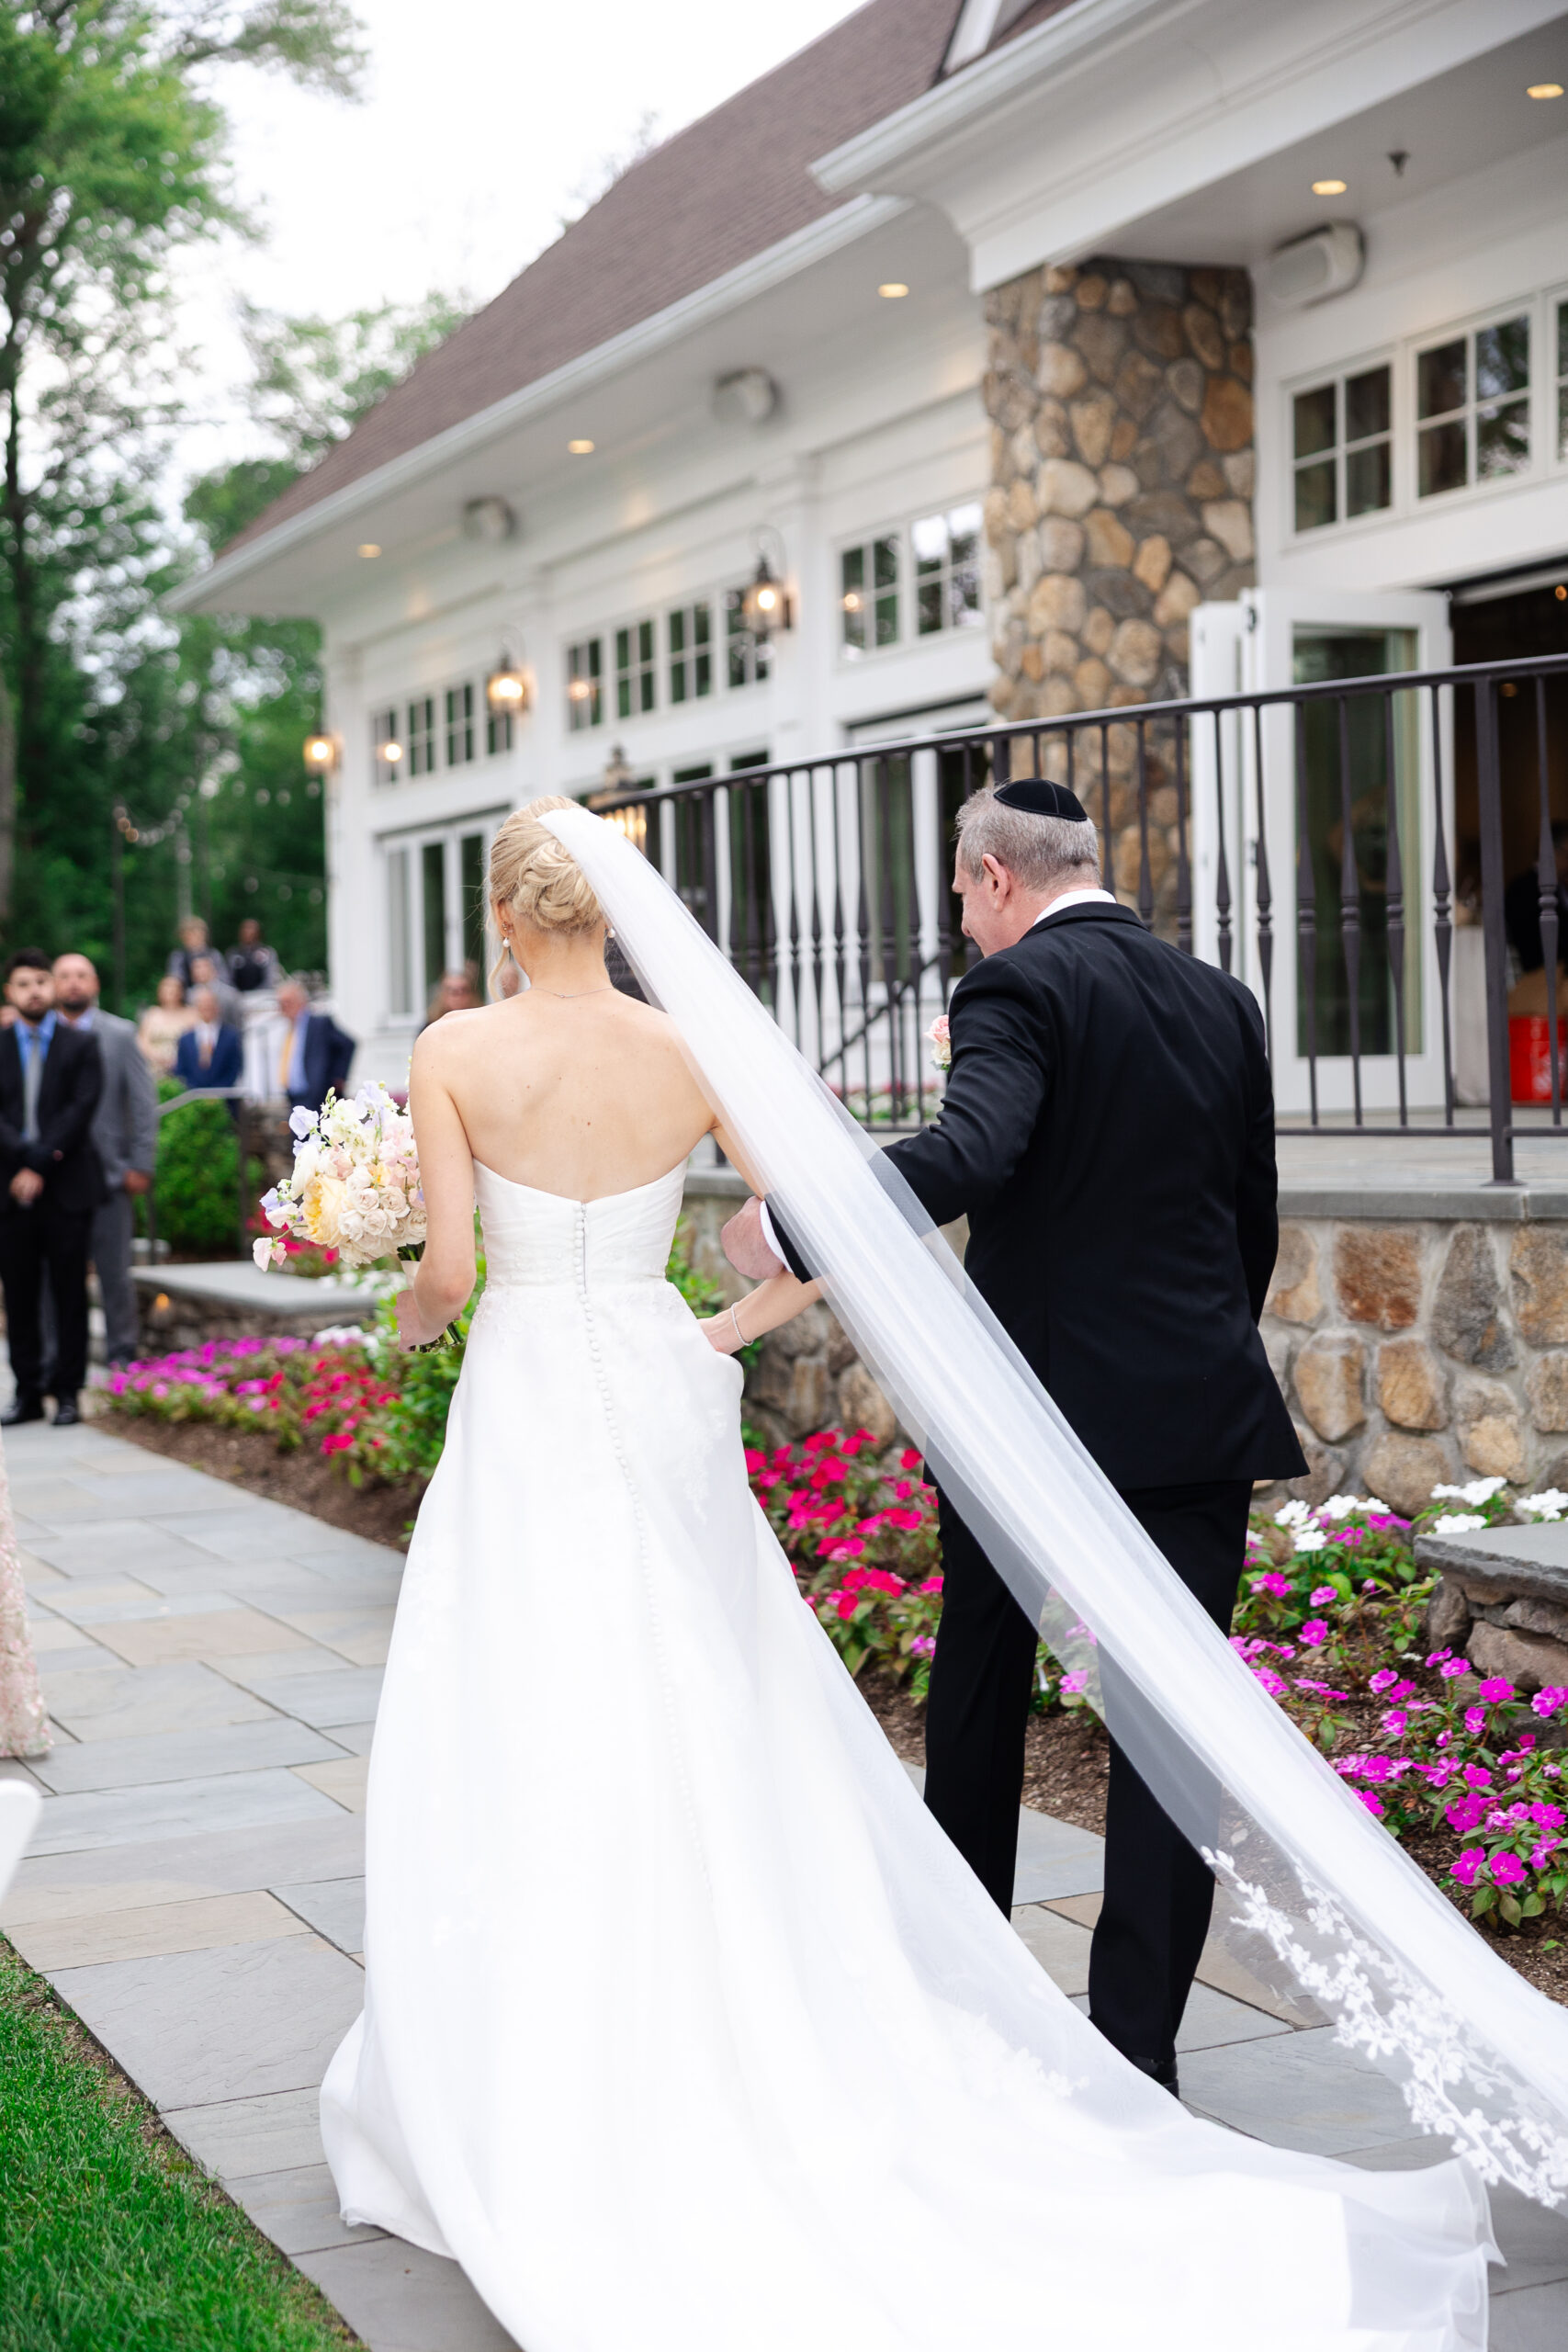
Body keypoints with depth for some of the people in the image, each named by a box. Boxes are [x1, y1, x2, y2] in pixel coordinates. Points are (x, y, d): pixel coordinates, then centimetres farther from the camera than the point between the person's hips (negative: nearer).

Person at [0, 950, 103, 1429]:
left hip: (67, 1189, -2)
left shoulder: (80, 1047, 4)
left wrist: (39, 1165, -13)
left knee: (70, 1294, 1)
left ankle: (68, 1392, 6)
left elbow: (80, 1111, -6)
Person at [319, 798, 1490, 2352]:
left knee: (519, 1764, 5)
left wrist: (411, 1315, 11)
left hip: (525, 1411, -3)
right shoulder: (695, 1051, 0)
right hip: (663, 1409, 3)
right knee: (706, 1750, 12)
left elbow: (447, 1265, -11)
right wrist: (726, 1333, 12)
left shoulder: (456, 1053, -7)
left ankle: (518, 2117, 13)